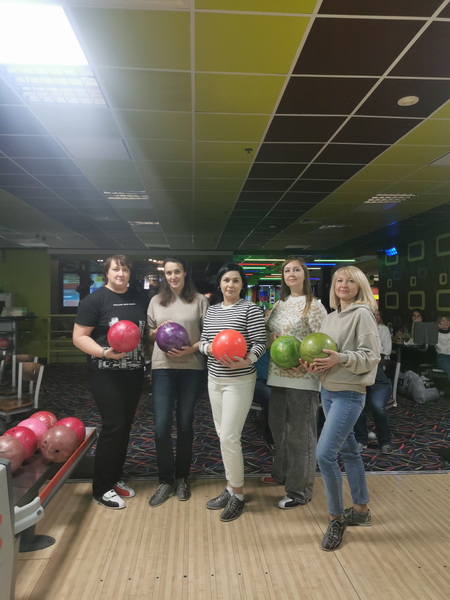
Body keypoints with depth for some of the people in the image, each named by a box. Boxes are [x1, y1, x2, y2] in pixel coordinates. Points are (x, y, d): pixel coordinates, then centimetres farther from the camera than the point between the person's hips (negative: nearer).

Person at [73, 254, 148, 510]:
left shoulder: (140, 299, 8)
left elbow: (148, 330, 20)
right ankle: (101, 489, 12)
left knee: (125, 426, 13)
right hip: (106, 373, -6)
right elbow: (79, 337, -11)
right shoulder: (95, 300, -8)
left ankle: (115, 479, 30)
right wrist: (104, 352, -25)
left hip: (134, 372, 6)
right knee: (113, 426, -5)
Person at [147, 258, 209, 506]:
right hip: (162, 368, 2)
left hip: (191, 368, -1)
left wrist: (192, 348, -16)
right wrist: (158, 331, -9)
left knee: (185, 425, 10)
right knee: (161, 427, -1)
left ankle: (182, 478, 29)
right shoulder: (156, 301, 8)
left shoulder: (199, 300, 1)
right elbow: (148, 334, 12)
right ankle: (165, 481, 18)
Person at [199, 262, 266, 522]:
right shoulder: (212, 310, 9)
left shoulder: (250, 309, -9)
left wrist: (246, 360, -31)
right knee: (224, 436, 14)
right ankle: (231, 487, 30)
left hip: (239, 381, -7)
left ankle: (238, 494, 14)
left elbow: (260, 343, -13)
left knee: (229, 437, -5)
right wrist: (208, 347, -13)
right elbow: (203, 340, 10)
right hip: (214, 379, 7)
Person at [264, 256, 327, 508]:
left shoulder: (314, 305, -7)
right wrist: (272, 337, -5)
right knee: (278, 426, 19)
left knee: (300, 433, 3)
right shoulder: (280, 304, 13)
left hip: (303, 377, -7)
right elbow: (268, 333, 17)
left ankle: (300, 490, 18)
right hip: (278, 374, 7)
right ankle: (282, 473, 40)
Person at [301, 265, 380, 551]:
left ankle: (337, 518, 8)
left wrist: (341, 359, -27)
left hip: (349, 394, -7)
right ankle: (361, 509, 34)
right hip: (328, 391, 7)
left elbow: (371, 357, -14)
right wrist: (313, 363, -6)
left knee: (325, 454, -12)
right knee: (348, 452, 17)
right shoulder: (330, 318, 12)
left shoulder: (362, 314, -10)